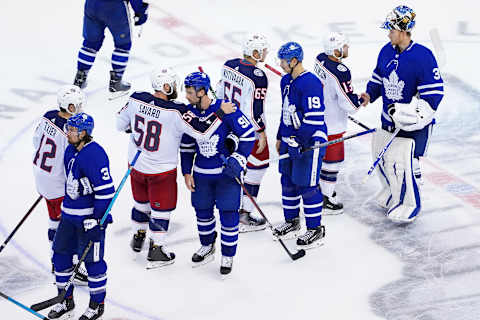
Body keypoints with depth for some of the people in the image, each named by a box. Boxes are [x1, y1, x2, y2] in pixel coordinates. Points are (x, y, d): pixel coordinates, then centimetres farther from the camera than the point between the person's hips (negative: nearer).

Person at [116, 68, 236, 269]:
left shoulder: (136, 100, -10)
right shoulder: (175, 112, -26)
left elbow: (121, 123, 4)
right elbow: (200, 131, -27)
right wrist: (221, 112, -18)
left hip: (136, 164, 6)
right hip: (161, 170, -5)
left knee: (141, 201, 26)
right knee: (161, 208, 9)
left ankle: (138, 237, 43)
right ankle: (156, 251, 15)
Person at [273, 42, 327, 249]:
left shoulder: (311, 83, -21)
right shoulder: (286, 81, 10)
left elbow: (313, 118, -23)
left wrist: (300, 143, -23)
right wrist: (280, 137, 23)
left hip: (310, 142, -9)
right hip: (290, 139, 10)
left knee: (307, 185, -4)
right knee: (288, 181, 16)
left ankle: (315, 229, 7)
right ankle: (292, 222, 31)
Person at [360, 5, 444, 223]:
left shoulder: (422, 56, -22)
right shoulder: (386, 52, 0)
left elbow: (433, 94, -21)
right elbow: (378, 78, 17)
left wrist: (406, 113, -26)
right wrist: (369, 94, -2)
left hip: (415, 123, -7)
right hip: (389, 118, 7)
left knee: (404, 162, -8)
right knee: (382, 157, 16)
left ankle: (409, 205, 12)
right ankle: (392, 193, 40)